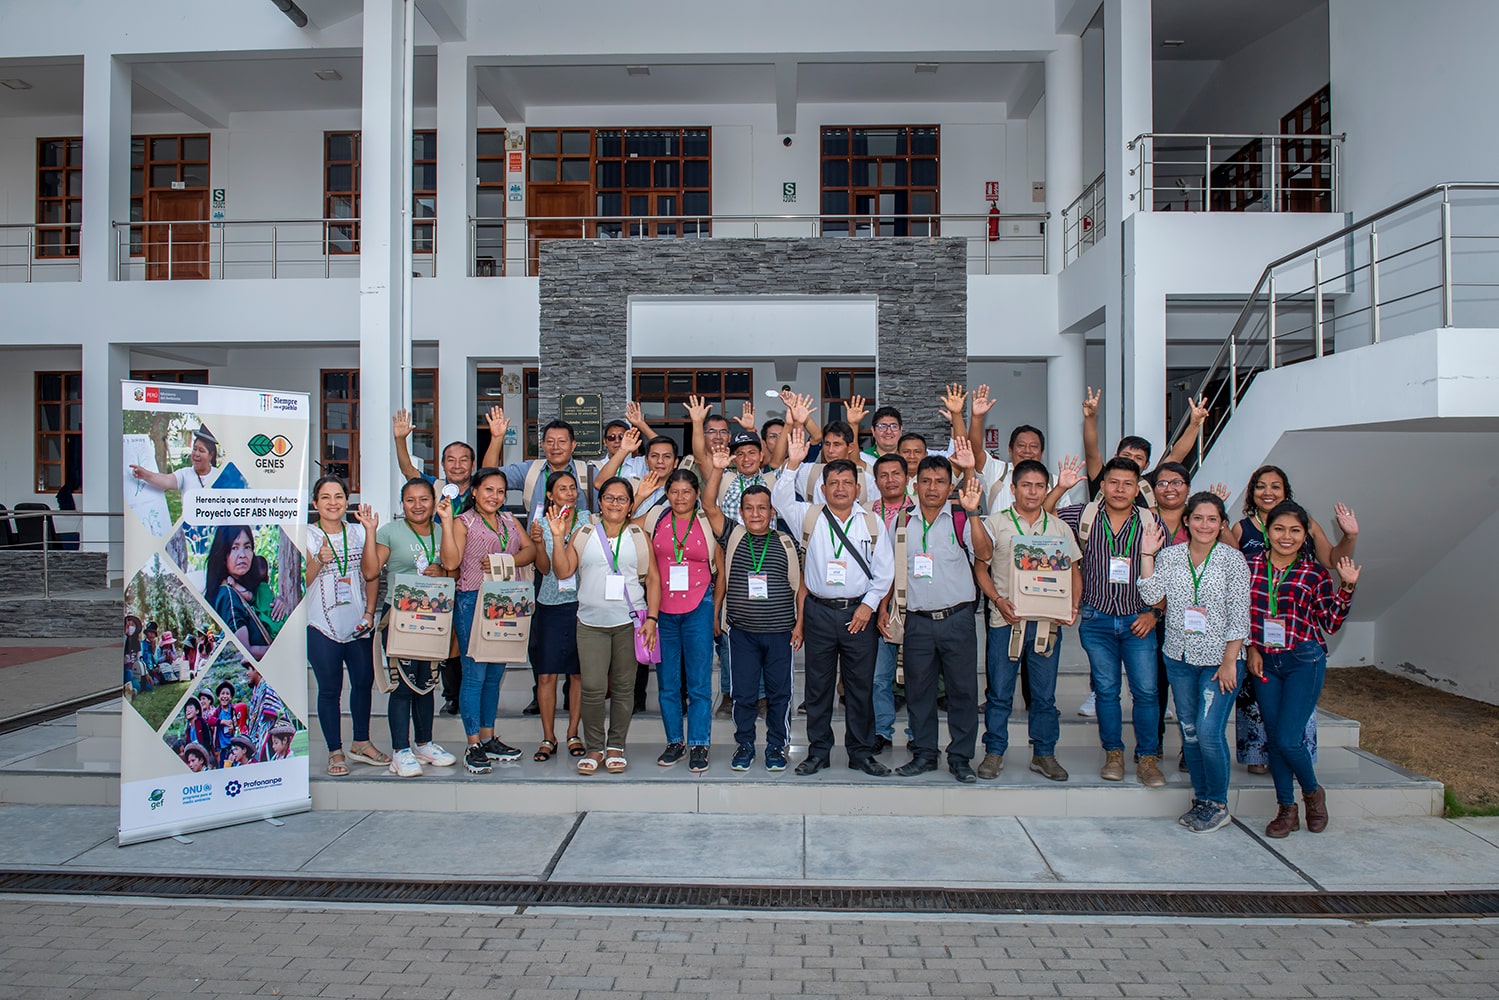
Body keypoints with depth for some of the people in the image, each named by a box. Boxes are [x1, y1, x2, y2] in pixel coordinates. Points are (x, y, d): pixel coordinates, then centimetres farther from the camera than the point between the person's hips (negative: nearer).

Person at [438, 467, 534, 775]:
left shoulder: (510, 520, 16)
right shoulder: (463, 522, 0)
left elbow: (530, 550, 4)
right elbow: (451, 562, -13)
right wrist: (446, 521, -18)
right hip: (473, 602, -6)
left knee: (495, 674, 12)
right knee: (475, 673, -5)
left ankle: (488, 738, 22)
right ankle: (473, 745, 2)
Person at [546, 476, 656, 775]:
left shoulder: (639, 536, 7)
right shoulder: (584, 534, 7)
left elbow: (653, 579, 6)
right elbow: (563, 571, 3)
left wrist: (652, 618, -2)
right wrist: (558, 537, -8)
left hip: (629, 621, 0)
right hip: (591, 622, 0)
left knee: (622, 687, 6)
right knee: (593, 688, -5)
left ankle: (616, 746, 20)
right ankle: (594, 748, 11)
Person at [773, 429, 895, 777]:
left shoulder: (872, 523, 5)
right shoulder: (809, 518, 3)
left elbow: (884, 569, 5)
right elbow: (780, 499, -11)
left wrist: (869, 605, -5)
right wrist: (793, 464, -23)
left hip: (859, 613, 0)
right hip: (819, 611, 0)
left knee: (861, 686, 6)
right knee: (818, 685, 6)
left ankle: (861, 753, 18)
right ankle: (818, 751, 18)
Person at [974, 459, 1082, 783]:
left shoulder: (1059, 527, 11)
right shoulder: (995, 523, 3)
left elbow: (1074, 571, 13)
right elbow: (981, 568, 3)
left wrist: (1073, 606, -4)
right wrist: (998, 601, -12)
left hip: (1048, 621, 2)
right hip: (1005, 621, -2)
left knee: (1044, 693, 8)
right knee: (999, 692, 3)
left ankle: (1044, 753, 20)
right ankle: (994, 752, 14)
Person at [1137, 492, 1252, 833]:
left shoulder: (1232, 559, -5)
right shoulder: (1170, 555, 4)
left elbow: (1239, 615, -7)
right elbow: (1151, 595, -6)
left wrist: (1229, 661, -10)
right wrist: (1147, 554, -10)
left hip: (1219, 659, -4)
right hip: (1179, 657, 4)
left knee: (1209, 731, -10)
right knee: (1189, 731, 10)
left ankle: (1218, 805, 8)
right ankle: (1201, 798, 25)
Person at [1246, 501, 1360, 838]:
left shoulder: (1316, 573, -2)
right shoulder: (1250, 565, 3)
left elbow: (1331, 624, 1)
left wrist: (1346, 588, -9)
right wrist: (1251, 648, 1)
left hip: (1304, 661, -3)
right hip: (1264, 662, 3)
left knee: (1288, 740, -8)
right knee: (1273, 739, 7)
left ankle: (1313, 792, 22)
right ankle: (1286, 810, 22)